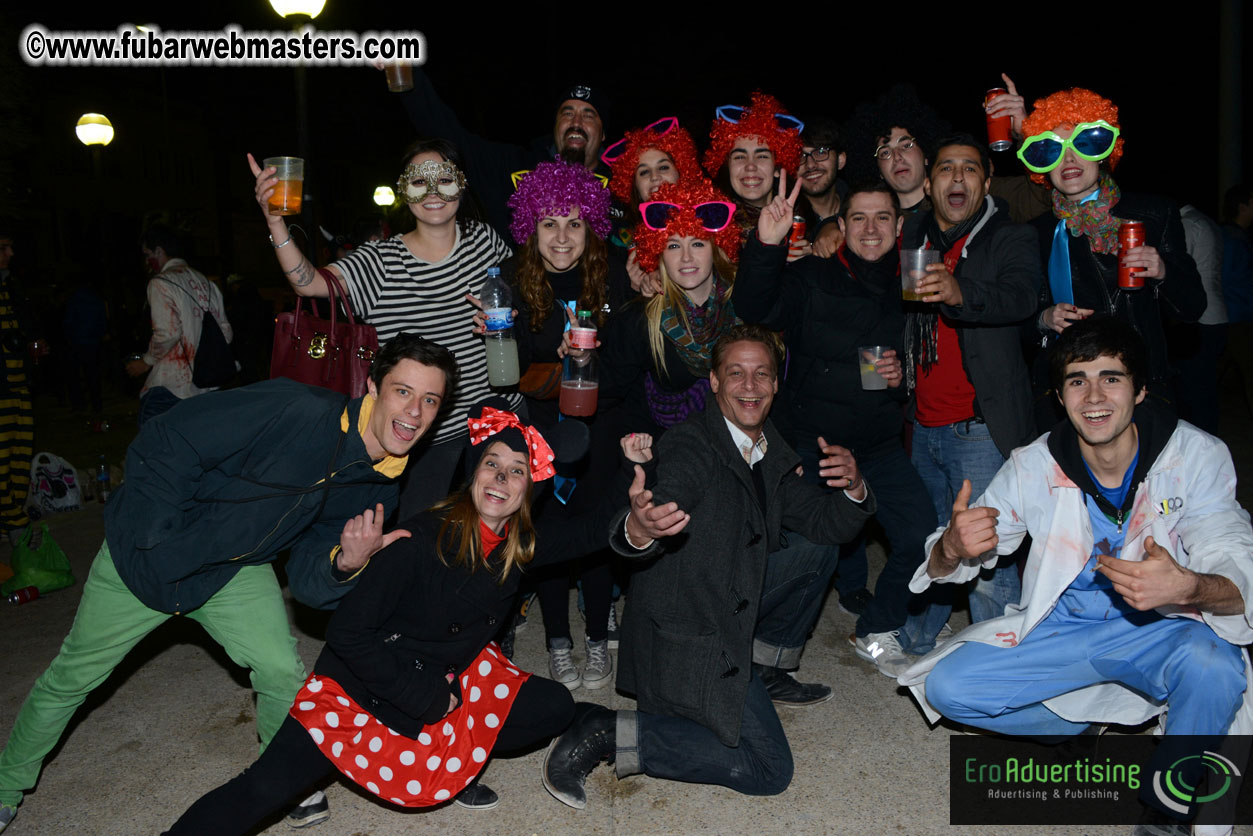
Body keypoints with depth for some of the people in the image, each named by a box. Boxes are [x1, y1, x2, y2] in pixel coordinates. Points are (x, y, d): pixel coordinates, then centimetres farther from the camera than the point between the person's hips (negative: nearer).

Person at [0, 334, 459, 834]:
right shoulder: (292, 409, -34)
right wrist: (163, 546, -22)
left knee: (283, 674, -10)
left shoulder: (379, 491, -13)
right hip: (148, 549, -3)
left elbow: (307, 581, -8)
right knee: (72, 676, 14)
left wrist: (347, 564, -29)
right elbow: (161, 445, -27)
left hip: (236, 570, 4)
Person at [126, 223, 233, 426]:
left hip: (169, 386, -7)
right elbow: (226, 332, 10)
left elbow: (168, 333, -19)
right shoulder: (206, 283, 12)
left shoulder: (160, 283, -8)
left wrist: (146, 361, -5)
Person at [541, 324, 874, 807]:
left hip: (726, 616, 8)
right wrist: (637, 531, -61)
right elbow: (669, 497, -37)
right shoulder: (691, 447, -18)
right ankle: (611, 734, -4)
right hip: (684, 639, -8)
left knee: (818, 551, 10)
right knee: (769, 771, -5)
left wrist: (853, 488, -12)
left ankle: (764, 667, 15)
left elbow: (827, 523, 10)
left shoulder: (770, 457, 8)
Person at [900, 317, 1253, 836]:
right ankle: (1095, 724, 10)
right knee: (947, 688, -14)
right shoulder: (1034, 467, -11)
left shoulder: (1196, 456, -14)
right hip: (1062, 628, 2)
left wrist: (1188, 586, -46)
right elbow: (942, 568, -8)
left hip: (1161, 629, -1)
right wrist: (952, 546, -34)